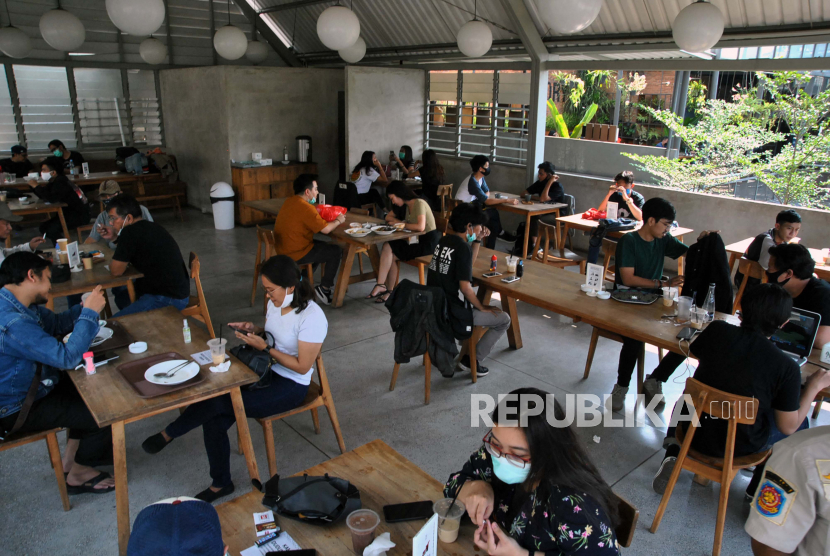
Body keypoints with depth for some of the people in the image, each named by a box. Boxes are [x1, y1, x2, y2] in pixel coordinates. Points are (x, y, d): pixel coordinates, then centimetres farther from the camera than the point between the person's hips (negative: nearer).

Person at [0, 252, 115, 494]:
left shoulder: (21, 305, -1)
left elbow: (55, 323, 15)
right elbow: (68, 357, -34)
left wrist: (86, 307, -2)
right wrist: (90, 313, -26)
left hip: (31, 387, 11)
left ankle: (72, 455, 27)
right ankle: (78, 473, 13)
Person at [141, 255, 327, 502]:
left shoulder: (312, 317, -23)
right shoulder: (276, 302, 1)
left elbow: (302, 366, -19)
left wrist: (265, 347, -22)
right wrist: (253, 329, -2)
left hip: (290, 386, -7)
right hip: (265, 371, 7)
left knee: (218, 402, -22)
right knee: (215, 420, -14)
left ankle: (168, 434, 5)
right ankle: (220, 484, 5)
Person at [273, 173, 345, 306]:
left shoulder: (290, 201, 6)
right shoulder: (305, 207, -22)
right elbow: (326, 229, -21)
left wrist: (317, 212, 8)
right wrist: (338, 221, -2)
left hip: (282, 249, 10)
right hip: (295, 255, -10)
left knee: (322, 246, 27)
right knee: (336, 252, -1)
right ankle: (324, 289, 6)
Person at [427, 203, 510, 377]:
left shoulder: (444, 240, 8)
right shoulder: (463, 247, -19)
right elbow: (465, 287, -23)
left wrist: (478, 240, 11)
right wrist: (482, 308, -8)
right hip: (453, 313, -9)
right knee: (504, 319, 7)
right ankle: (471, 360, 7)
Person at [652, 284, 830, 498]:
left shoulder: (717, 330, -15)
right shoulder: (786, 367, -20)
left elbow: (694, 352, 10)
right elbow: (788, 427, -9)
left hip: (694, 431, 2)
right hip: (738, 448, -1)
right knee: (800, 424, 24)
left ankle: (673, 453, 14)